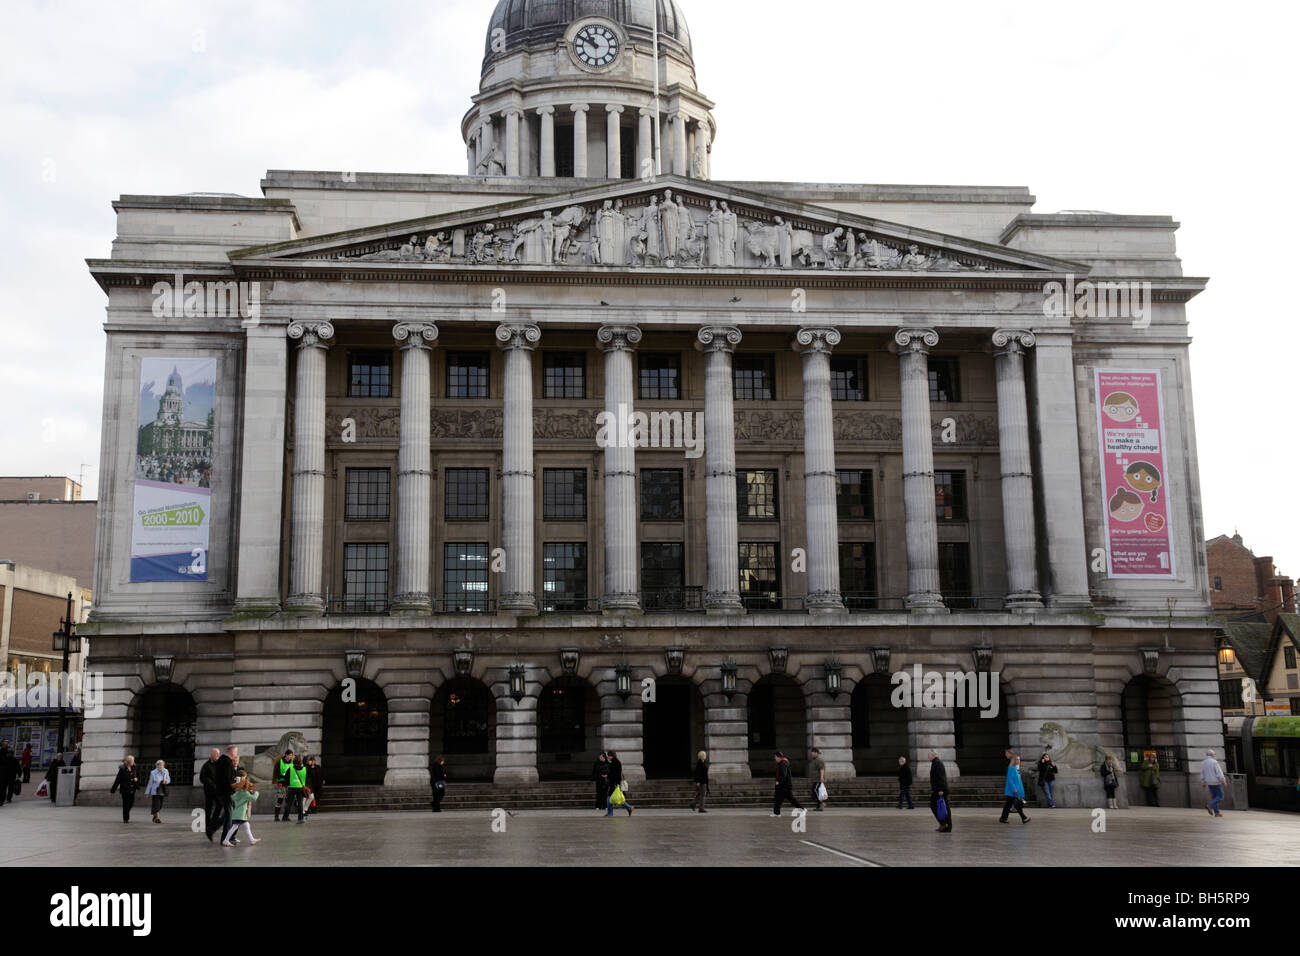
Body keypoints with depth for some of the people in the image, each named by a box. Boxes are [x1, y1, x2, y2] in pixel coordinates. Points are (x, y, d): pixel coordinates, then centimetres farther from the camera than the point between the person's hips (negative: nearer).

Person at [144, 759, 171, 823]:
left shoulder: (166, 771, 3)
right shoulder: (153, 773, -4)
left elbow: (169, 780, 13)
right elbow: (150, 783, 1)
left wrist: (166, 781, -11)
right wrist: (147, 792, 4)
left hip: (162, 791, 4)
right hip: (155, 791, -4)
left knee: (160, 805, 10)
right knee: (156, 804, -11)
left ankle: (155, 816, 30)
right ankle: (157, 818, -10)